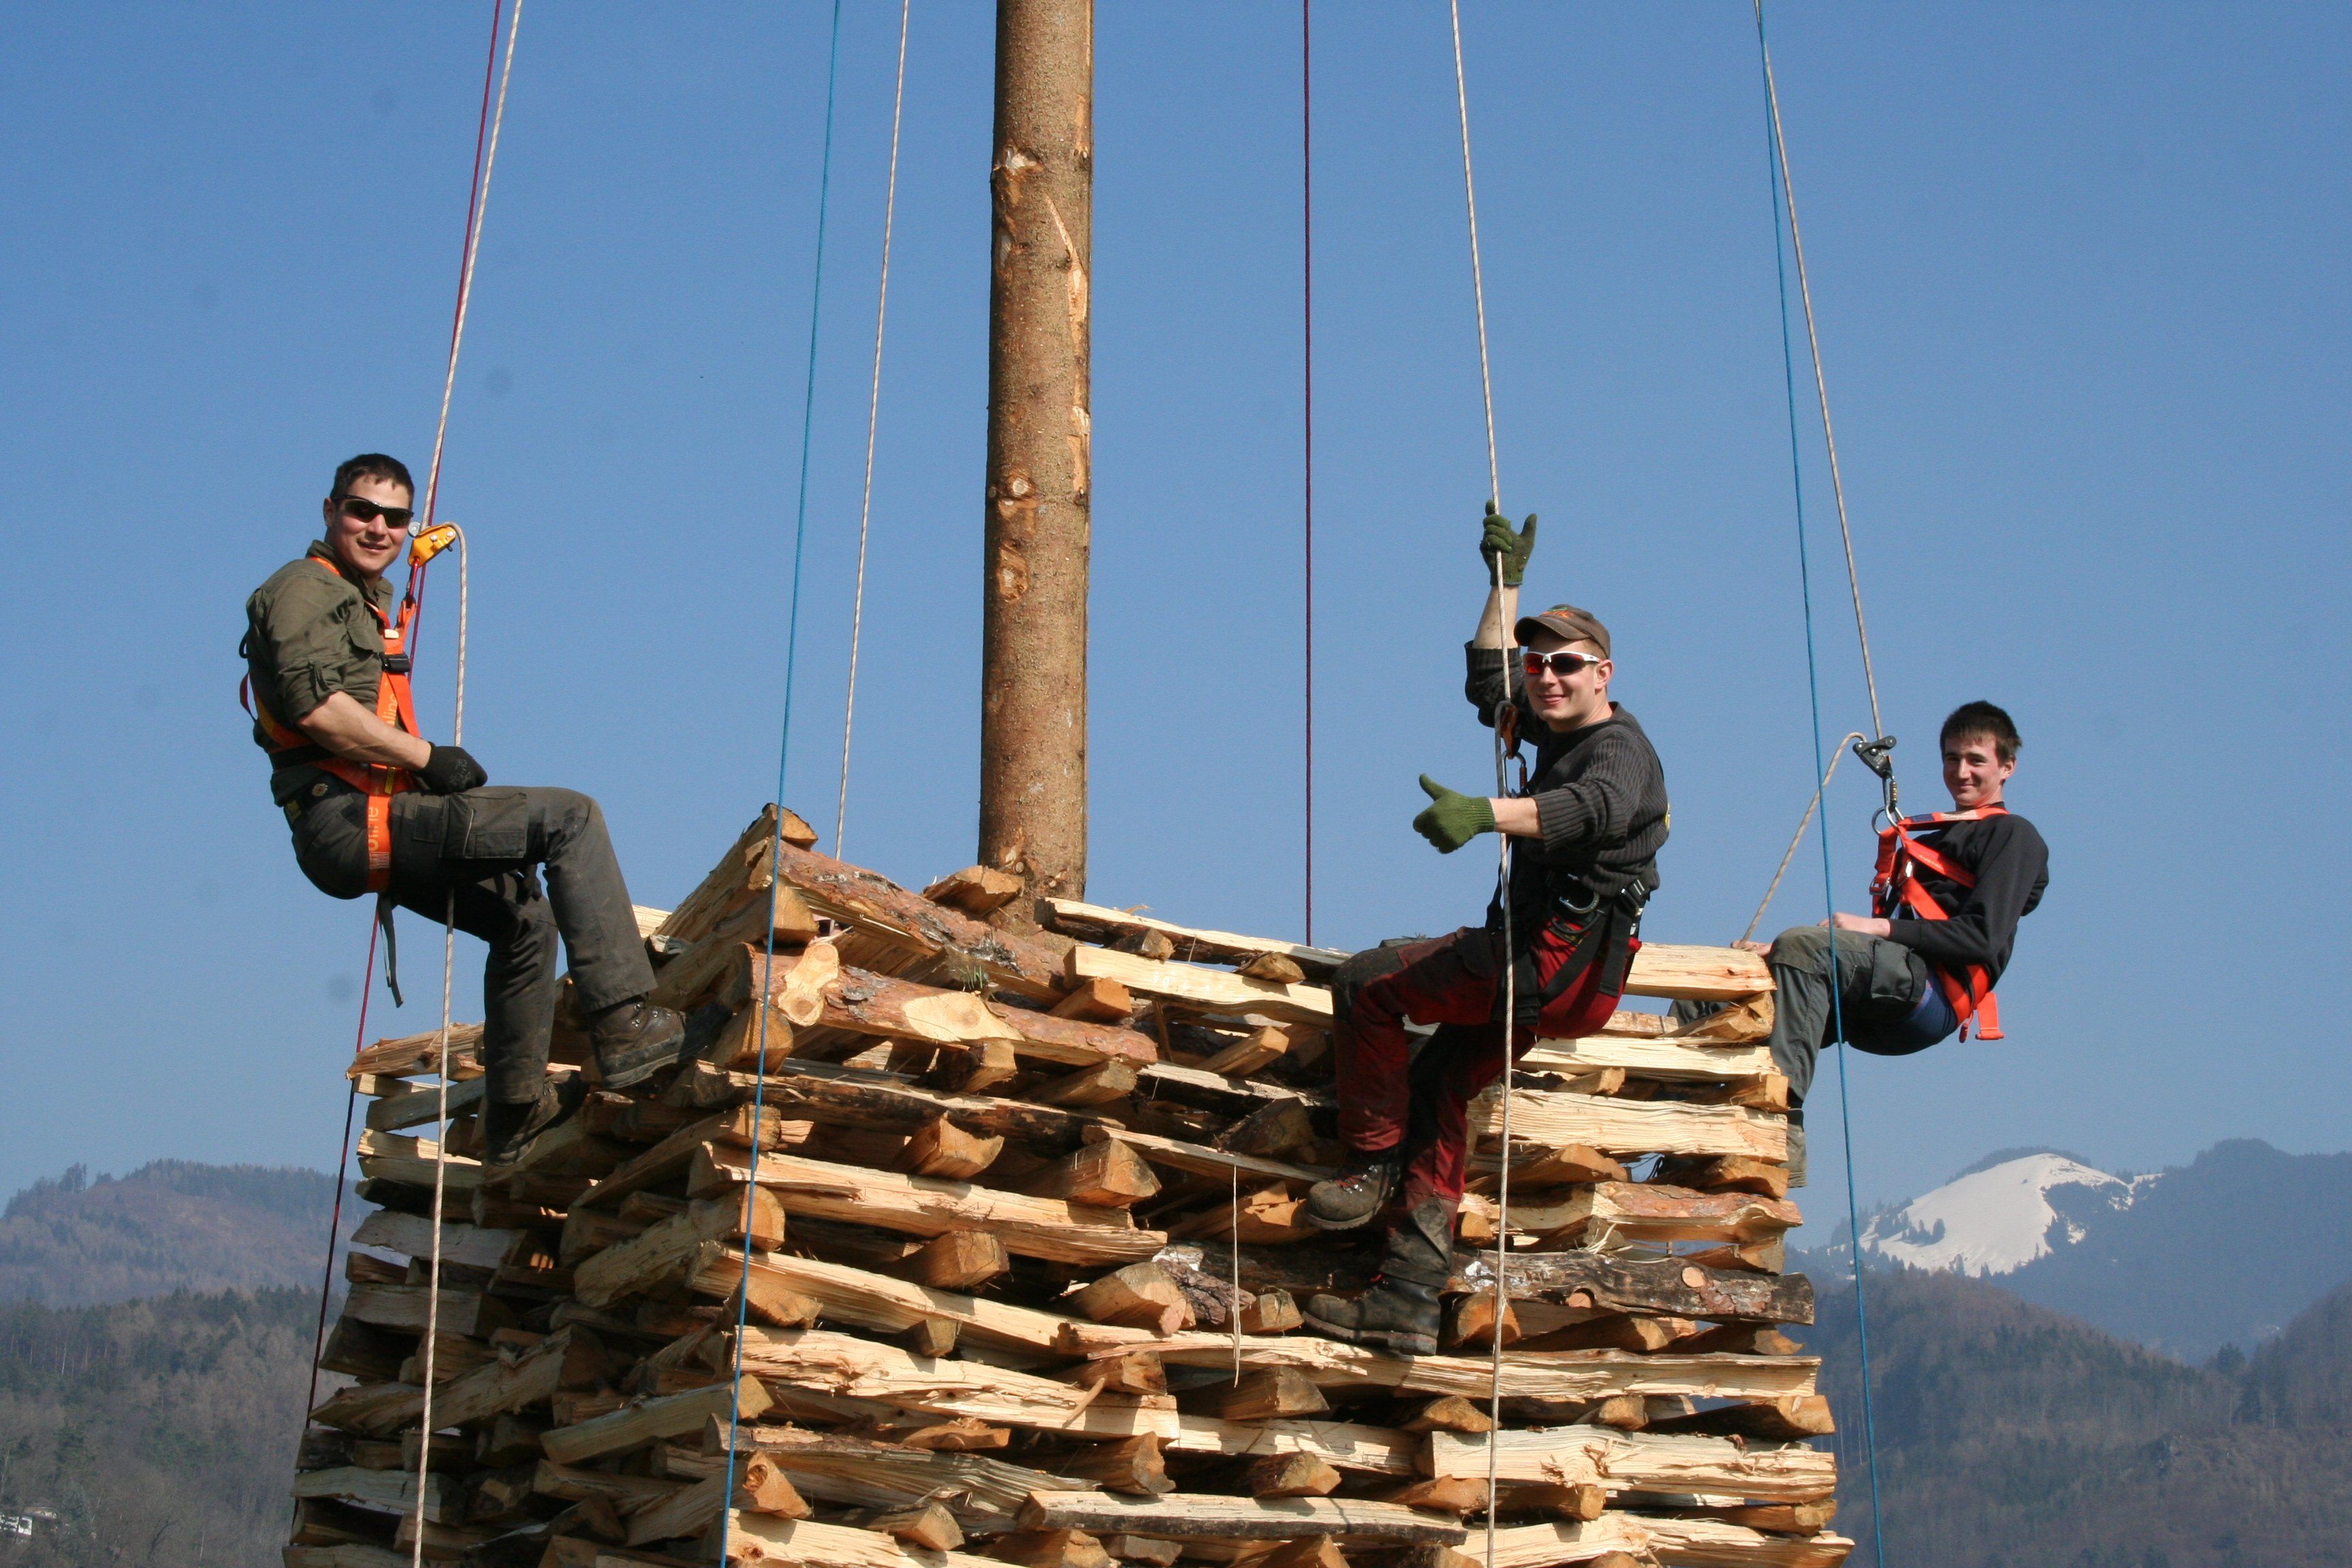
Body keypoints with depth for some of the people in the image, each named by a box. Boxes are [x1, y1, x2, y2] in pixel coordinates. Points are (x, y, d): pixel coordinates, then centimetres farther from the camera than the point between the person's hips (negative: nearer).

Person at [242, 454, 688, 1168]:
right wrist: (426, 756, -16)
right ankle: (625, 1024, -23)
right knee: (571, 818, -16)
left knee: (525, 914, 24)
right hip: (348, 821, -11)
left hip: (370, 827, 11)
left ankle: (516, 1109, 27)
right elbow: (316, 706, -21)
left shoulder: (361, 603, 27)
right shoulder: (305, 589, -4)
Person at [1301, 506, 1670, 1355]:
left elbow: (1596, 807, -35)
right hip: (1548, 964, 10)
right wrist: (1507, 582, 32)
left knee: (1365, 983, -9)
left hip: (1560, 962, -10)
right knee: (1438, 1083, 5)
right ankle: (1408, 1301, 2)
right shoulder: (1563, 736, 20)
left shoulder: (1619, 748, -10)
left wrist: (1486, 812, -51)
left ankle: (1374, 1161, 2)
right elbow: (1488, 686, 36)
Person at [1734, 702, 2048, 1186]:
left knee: (1802, 944, -34)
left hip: (1931, 994, -8)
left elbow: (1984, 939, -7)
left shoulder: (2012, 835, 9)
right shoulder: (1934, 832, 35)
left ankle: (1782, 1125, -44)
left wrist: (1879, 928, -13)